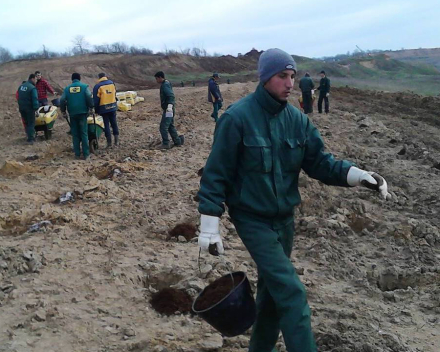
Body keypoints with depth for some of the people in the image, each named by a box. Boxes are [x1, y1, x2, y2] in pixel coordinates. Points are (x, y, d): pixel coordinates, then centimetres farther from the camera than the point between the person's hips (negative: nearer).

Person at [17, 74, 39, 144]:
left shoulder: (21, 86, 10)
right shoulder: (32, 88, -16)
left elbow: (18, 97, 17)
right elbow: (35, 99, -21)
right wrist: (36, 109, -19)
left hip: (21, 108, 7)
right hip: (29, 108, -7)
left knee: (26, 123, 17)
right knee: (31, 123, 0)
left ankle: (30, 136, 23)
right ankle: (31, 139, -4)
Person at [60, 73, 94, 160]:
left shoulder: (67, 88, 8)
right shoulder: (84, 86, 1)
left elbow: (62, 100, 2)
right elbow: (89, 97, -12)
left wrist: (64, 112, 11)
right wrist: (91, 108, -3)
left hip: (72, 113, 2)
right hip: (82, 113, -2)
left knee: (75, 134, 8)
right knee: (84, 133, 1)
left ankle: (77, 154, 8)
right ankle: (86, 154, -2)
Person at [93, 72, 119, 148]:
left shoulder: (97, 86, -9)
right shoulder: (112, 83, 6)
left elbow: (96, 100, -7)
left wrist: (96, 110, 1)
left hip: (104, 108, -4)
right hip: (113, 107, 4)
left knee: (106, 124, 1)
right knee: (114, 123, 11)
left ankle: (109, 142, 1)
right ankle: (117, 140, 13)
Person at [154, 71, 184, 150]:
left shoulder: (165, 85, -15)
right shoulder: (166, 84, 15)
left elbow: (171, 95, -27)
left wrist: (170, 105, -38)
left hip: (168, 110, -11)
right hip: (168, 110, 11)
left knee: (163, 127, -6)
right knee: (170, 126, 17)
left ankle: (166, 144, -1)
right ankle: (178, 142, 21)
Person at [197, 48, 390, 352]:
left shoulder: (298, 119, 0)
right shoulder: (237, 118, -17)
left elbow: (319, 161, 0)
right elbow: (216, 173, -14)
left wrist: (355, 174, -20)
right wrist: (210, 226, -15)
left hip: (284, 219, 6)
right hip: (252, 219, -6)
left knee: (273, 289, 19)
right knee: (291, 293, -13)